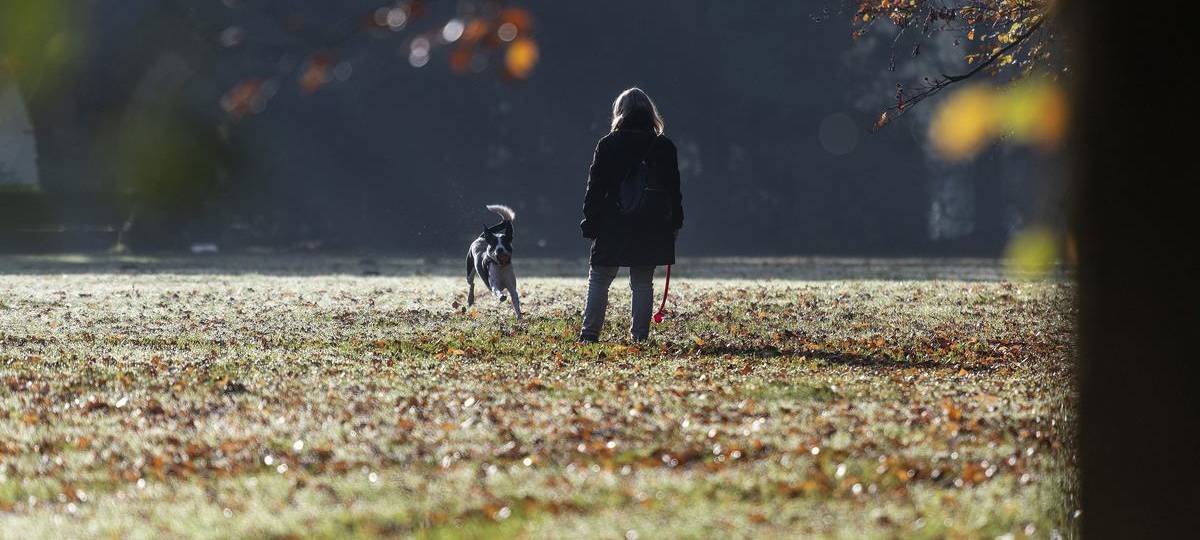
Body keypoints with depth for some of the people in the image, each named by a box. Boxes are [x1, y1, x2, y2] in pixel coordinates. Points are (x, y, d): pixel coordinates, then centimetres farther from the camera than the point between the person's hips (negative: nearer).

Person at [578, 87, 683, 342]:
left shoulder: (608, 145, -4)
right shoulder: (664, 147, 1)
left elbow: (595, 187, -3)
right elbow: (673, 189, 6)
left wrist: (589, 223, 2)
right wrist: (675, 224, 14)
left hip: (613, 226, -2)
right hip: (652, 228, 2)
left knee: (598, 280, 8)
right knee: (643, 283, 8)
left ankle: (590, 333, 3)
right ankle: (640, 335, 4)